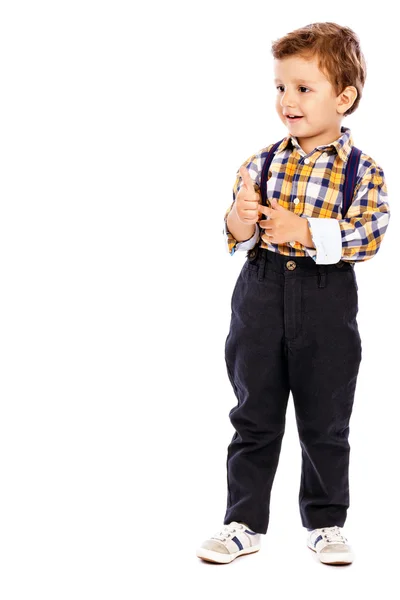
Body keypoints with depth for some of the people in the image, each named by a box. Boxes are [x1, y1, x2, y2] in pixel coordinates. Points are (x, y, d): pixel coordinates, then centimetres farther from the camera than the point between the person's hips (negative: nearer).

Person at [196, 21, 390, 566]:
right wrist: (239, 226, -19)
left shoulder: (363, 171, -5)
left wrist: (303, 230, -24)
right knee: (254, 416, 10)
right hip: (261, 296, 3)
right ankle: (244, 522, 22)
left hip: (326, 304, -2)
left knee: (325, 422, 10)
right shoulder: (260, 163, 3)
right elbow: (234, 239, 4)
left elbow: (367, 237, -16)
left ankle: (326, 522, 26)